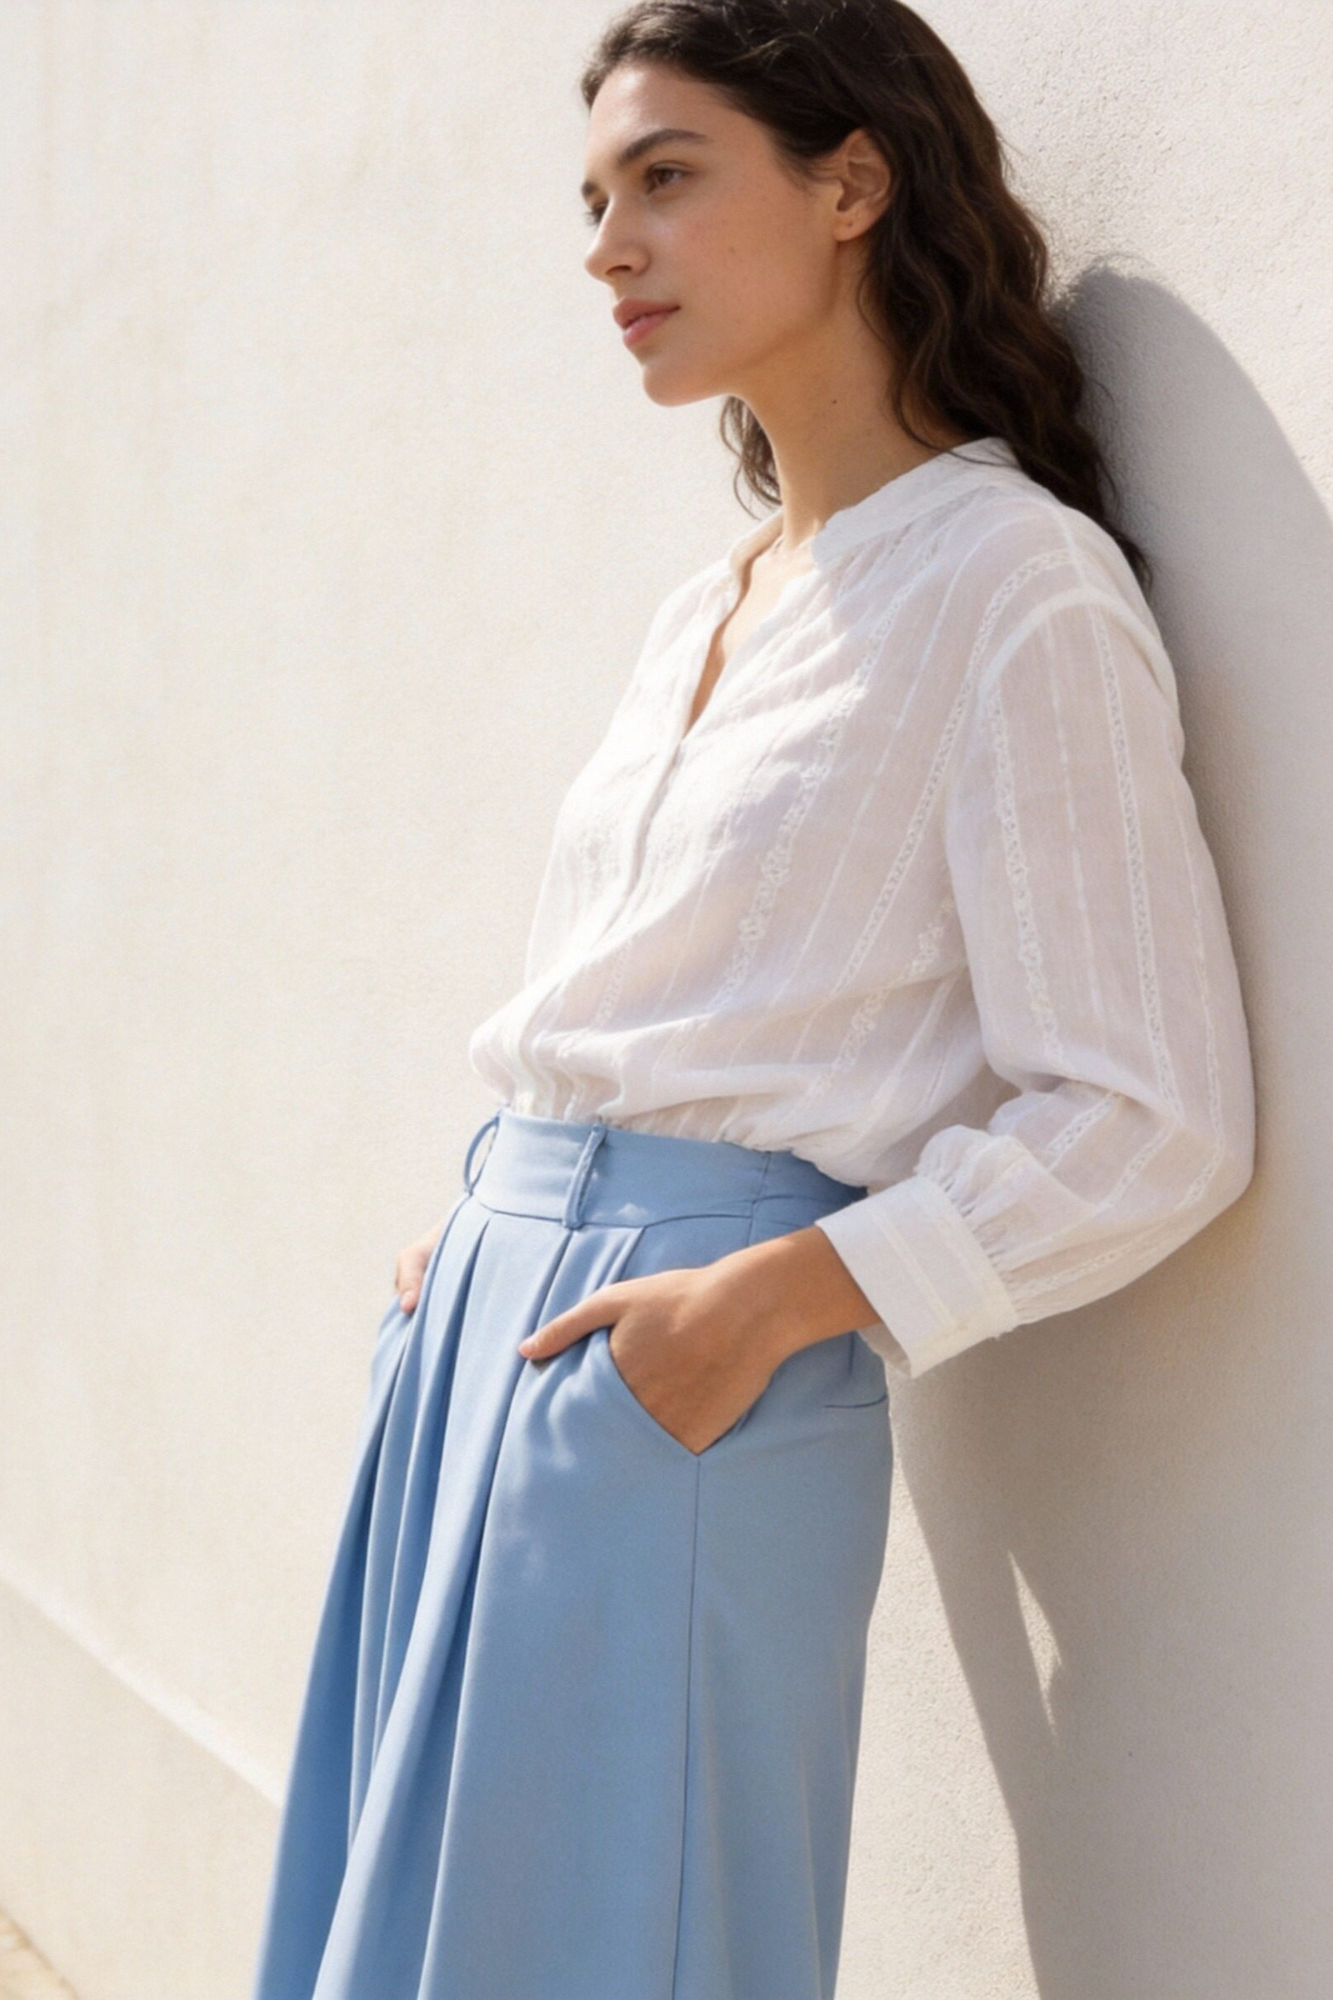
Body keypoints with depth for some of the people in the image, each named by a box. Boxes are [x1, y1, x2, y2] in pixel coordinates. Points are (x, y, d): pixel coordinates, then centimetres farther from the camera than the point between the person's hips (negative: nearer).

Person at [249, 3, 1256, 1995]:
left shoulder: (1018, 588, -9)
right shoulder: (696, 617, 15)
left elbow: (1152, 1125, -13)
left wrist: (772, 1296, -18)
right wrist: (482, 1232, 9)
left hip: (689, 1374, -7)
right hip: (481, 1320, 8)